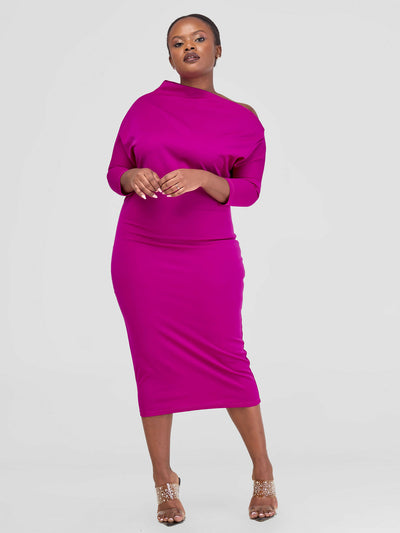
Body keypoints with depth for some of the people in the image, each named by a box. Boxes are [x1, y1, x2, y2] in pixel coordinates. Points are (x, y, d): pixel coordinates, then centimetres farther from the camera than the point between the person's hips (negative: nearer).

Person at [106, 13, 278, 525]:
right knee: (154, 362, 2)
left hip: (210, 256, -1)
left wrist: (202, 178, -20)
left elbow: (249, 189, -1)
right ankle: (164, 481, 15)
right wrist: (134, 178, -15)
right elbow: (115, 172, 8)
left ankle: (263, 472, 18)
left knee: (227, 358, 0)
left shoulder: (243, 120, 4)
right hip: (142, 253, 1)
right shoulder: (145, 108, 7)